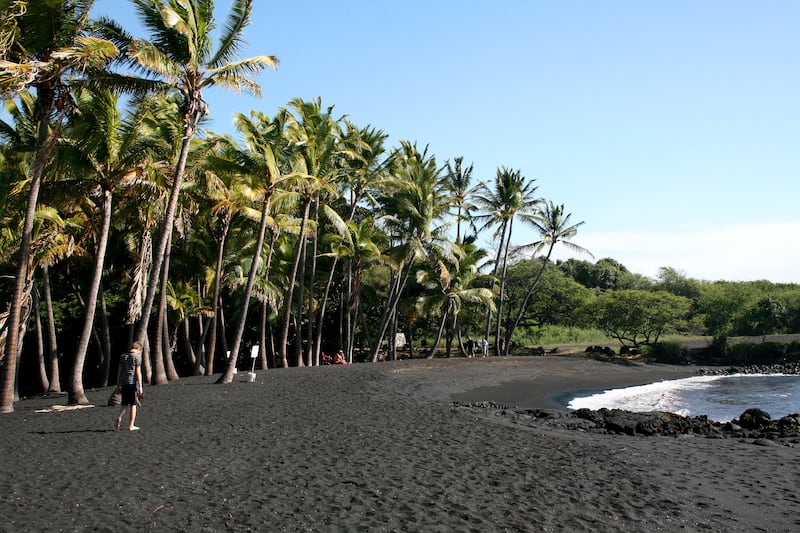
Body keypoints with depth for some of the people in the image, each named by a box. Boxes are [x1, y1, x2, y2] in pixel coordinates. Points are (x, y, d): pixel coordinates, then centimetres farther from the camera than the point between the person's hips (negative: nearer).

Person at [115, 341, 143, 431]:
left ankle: (119, 418, -11)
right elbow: (138, 373, -11)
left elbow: (119, 372, 13)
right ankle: (131, 426, 4)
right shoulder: (137, 357, -6)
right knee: (133, 404, 3)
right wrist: (140, 386, -10)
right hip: (133, 382, -5)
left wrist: (118, 385, 18)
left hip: (123, 383, 5)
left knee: (125, 404, 14)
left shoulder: (122, 356, 12)